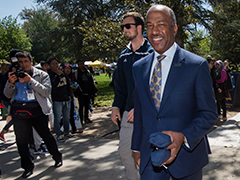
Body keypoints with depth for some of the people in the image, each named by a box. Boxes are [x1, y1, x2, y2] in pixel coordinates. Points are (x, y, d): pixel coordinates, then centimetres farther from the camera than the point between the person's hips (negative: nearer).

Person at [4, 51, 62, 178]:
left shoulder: (42, 75, 5)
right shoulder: (15, 75, 13)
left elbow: (46, 91, -8)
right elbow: (8, 95, 13)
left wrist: (30, 80, -15)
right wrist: (10, 82, -7)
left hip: (36, 108, -3)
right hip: (18, 109, 3)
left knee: (45, 135, 6)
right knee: (21, 139, 6)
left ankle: (57, 157, 29)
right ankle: (27, 166, 21)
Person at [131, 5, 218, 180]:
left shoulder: (197, 65, -9)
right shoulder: (139, 67, 5)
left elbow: (209, 113, -7)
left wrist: (183, 137, -22)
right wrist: (137, 147, 13)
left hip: (187, 153, -2)